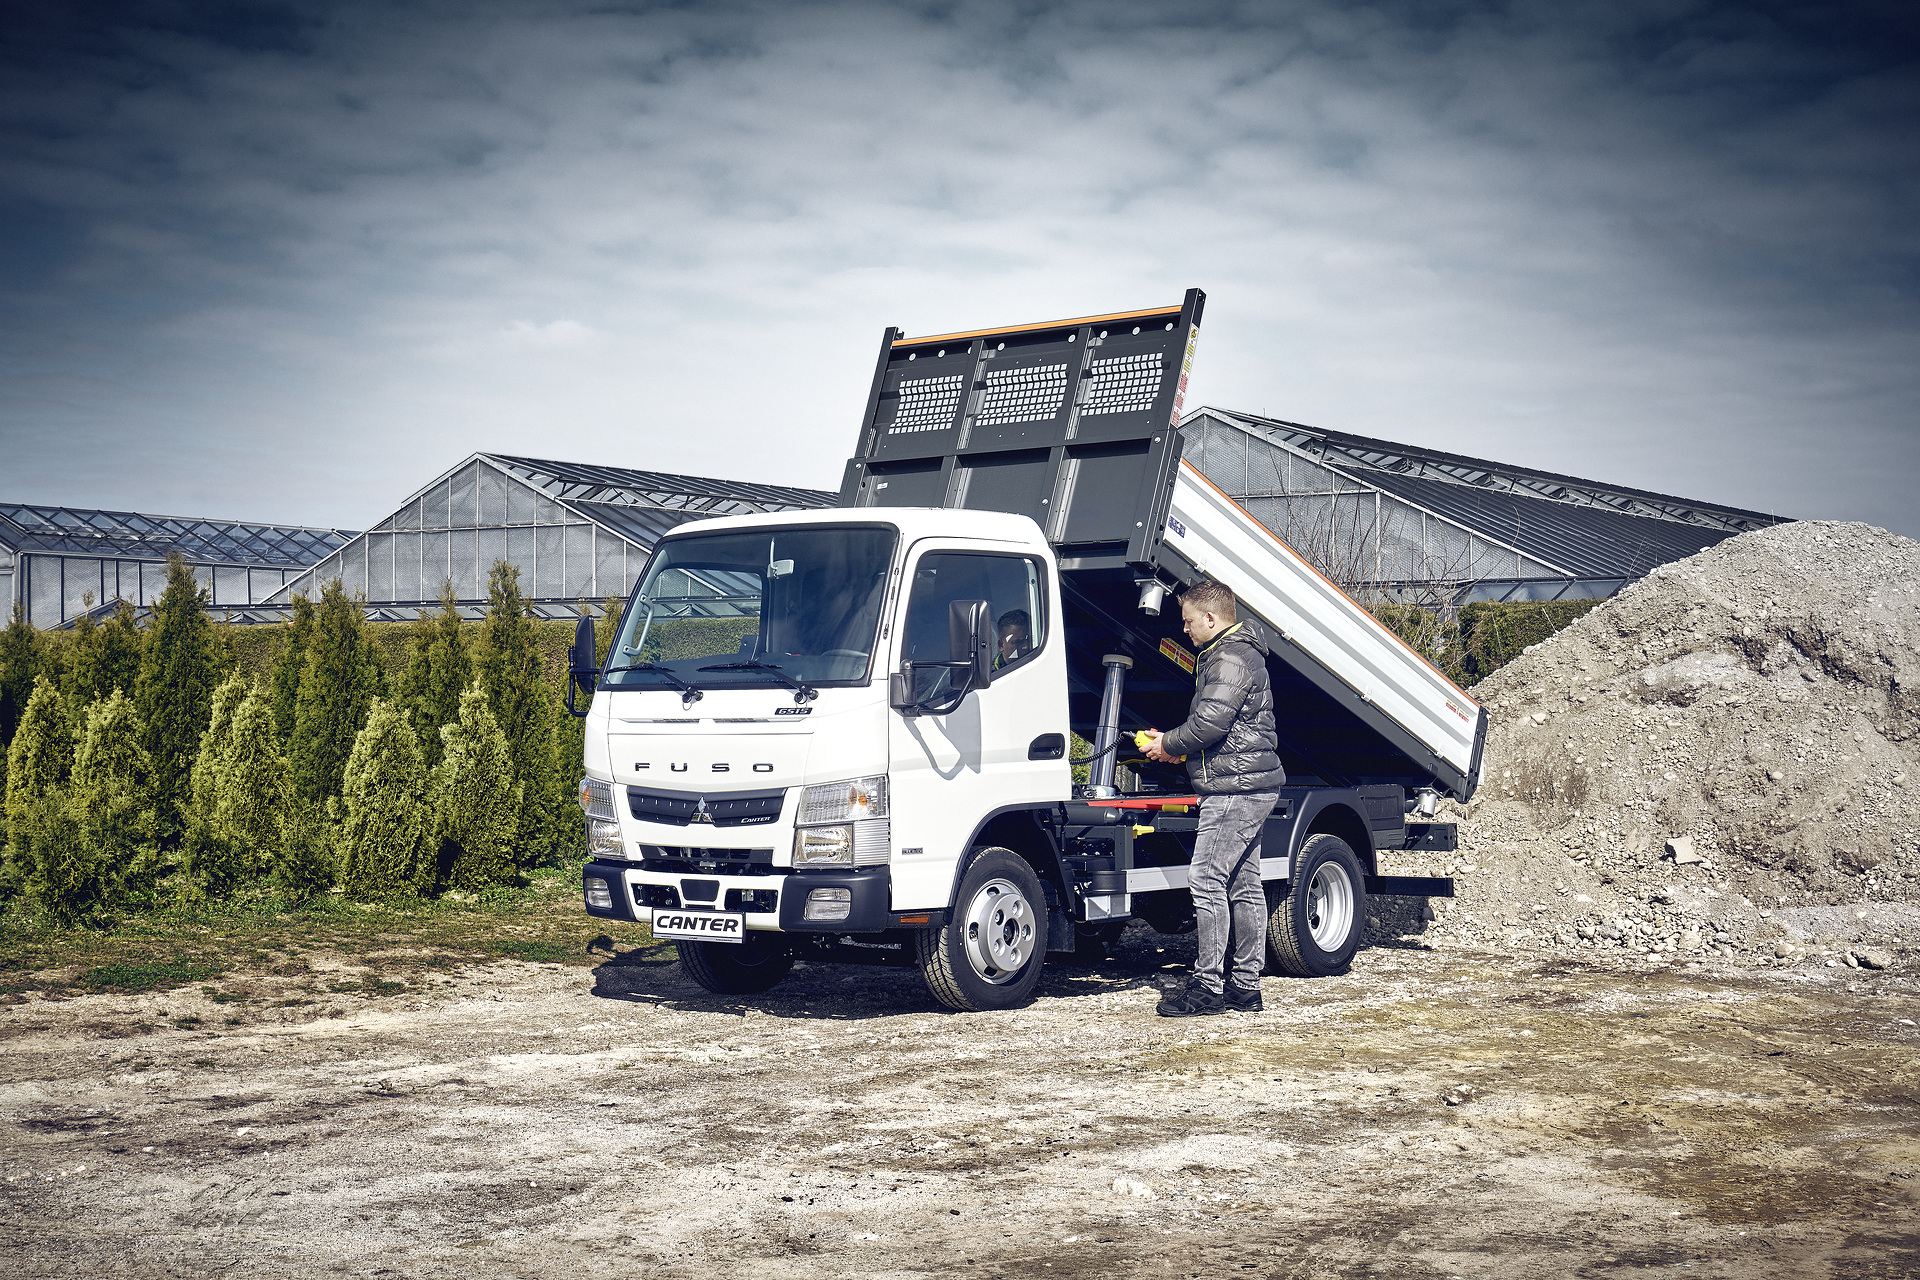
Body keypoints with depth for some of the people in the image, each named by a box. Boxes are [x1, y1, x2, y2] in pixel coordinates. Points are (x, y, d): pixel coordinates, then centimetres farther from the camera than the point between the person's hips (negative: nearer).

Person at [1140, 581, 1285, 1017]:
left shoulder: (1230, 659, -14)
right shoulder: (1238, 653, 21)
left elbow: (1210, 721, -22)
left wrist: (1168, 744, -6)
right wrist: (1173, 743, 14)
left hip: (1236, 787, -11)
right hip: (1250, 786, 11)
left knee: (1207, 880, -10)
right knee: (1244, 884, 11)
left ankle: (1208, 986, -9)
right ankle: (1246, 984, 15)